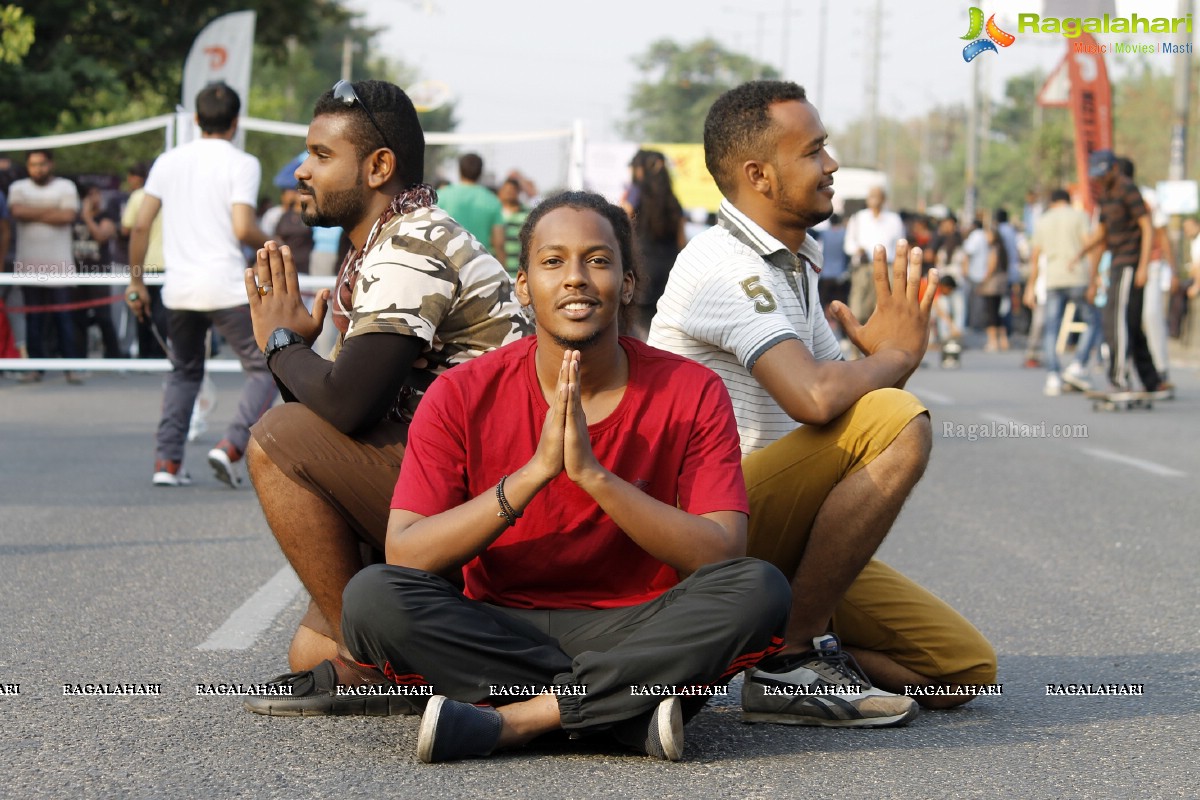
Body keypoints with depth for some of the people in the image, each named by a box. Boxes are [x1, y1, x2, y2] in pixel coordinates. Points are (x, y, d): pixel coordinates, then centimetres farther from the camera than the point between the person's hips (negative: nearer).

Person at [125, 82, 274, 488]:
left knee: (184, 373, 23)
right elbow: (243, 228, -16)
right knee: (264, 370, 6)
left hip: (178, 290, 5)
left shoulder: (168, 161, 9)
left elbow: (140, 225, 7)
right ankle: (231, 445, -14)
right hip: (226, 288, -5)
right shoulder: (242, 164, -5)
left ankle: (167, 461, 12)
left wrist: (136, 281, 15)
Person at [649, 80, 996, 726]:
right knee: (897, 420, -29)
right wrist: (898, 354, -10)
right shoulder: (723, 265, -15)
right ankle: (790, 659, -21)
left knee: (965, 669, 0)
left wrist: (888, 346, -1)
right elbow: (815, 397, -29)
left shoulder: (794, 266, 17)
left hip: (780, 536, 9)